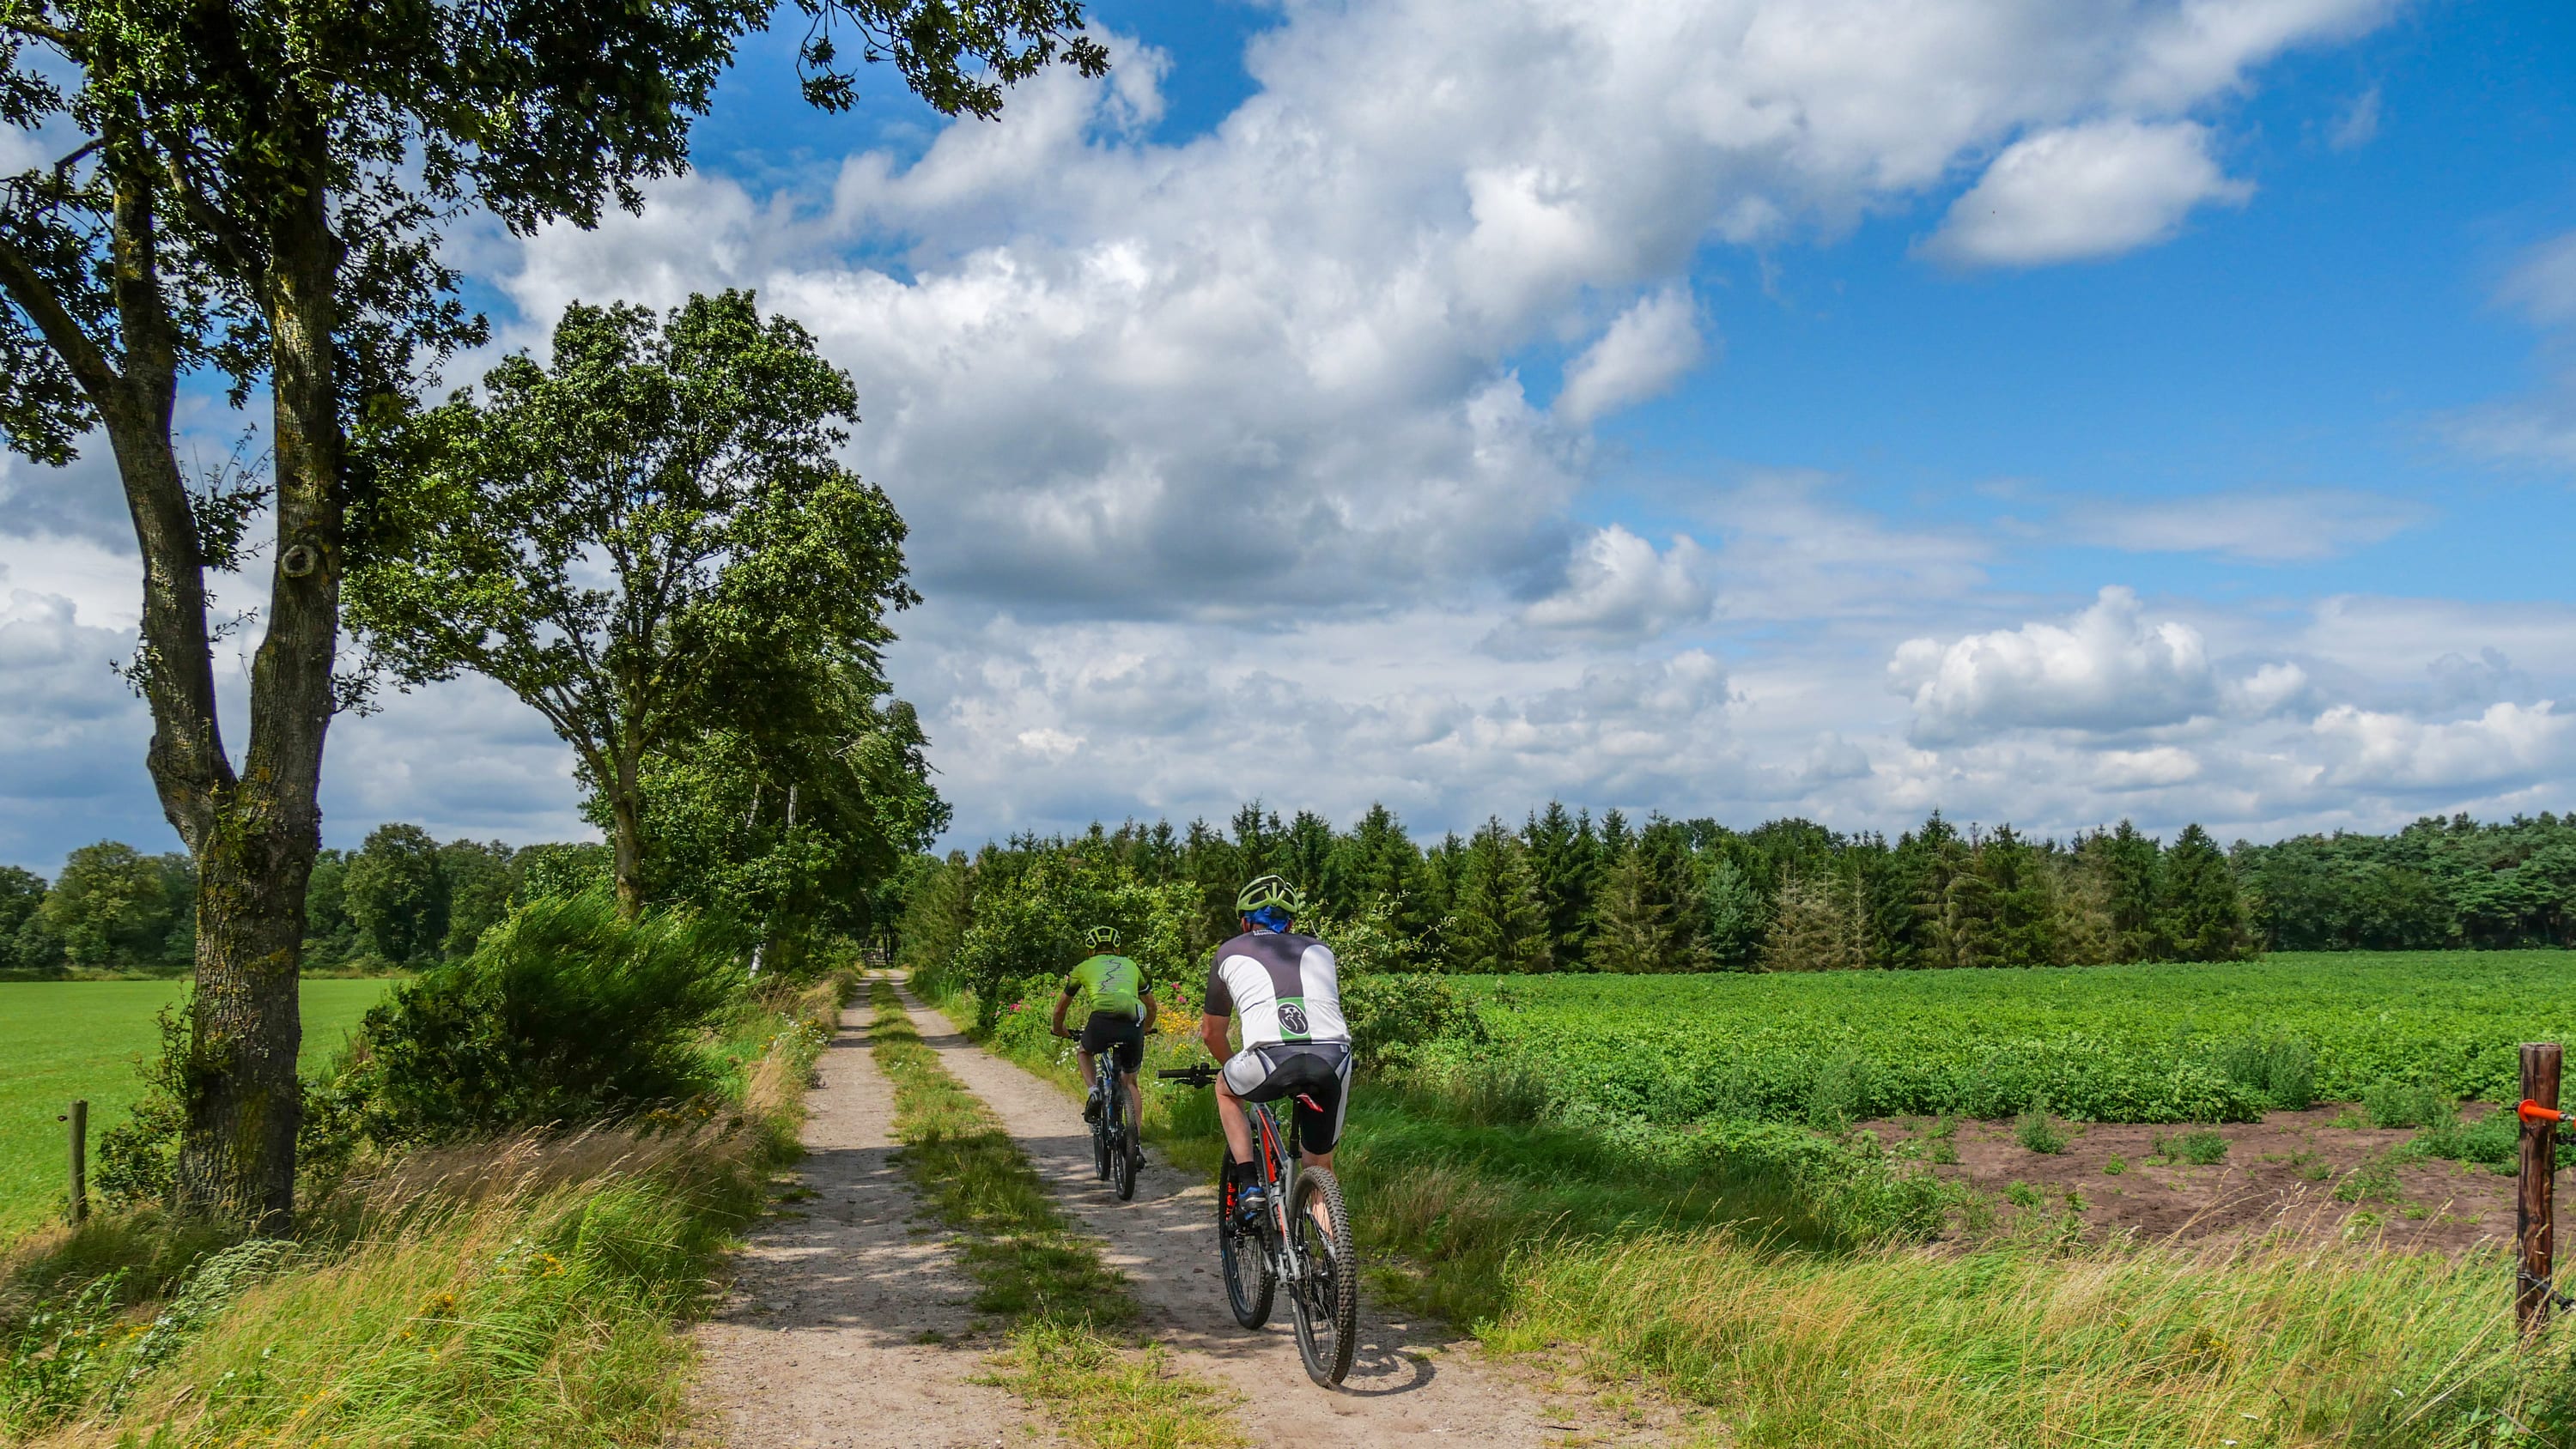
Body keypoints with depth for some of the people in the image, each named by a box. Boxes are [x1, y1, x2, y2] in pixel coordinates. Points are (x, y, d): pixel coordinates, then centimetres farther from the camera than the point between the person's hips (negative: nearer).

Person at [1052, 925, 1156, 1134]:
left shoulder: (1083, 967, 25)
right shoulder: (1131, 965, 31)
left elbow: (1061, 1008, 35)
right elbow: (1151, 1005, 40)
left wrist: (1060, 1030, 53)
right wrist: (1144, 1029, 58)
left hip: (1103, 1020, -2)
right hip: (1133, 1022, 2)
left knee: (1085, 1052, 32)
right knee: (1129, 1081, 21)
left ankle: (1094, 1091, 8)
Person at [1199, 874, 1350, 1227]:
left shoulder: (1230, 953, 26)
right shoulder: (1320, 951, 31)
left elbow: (1210, 1032, 35)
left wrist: (1233, 1067, 55)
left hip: (1271, 1060, -2)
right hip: (1334, 1061, 2)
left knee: (1226, 1089, 32)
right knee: (1320, 1165, 23)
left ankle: (1249, 1185, 19)